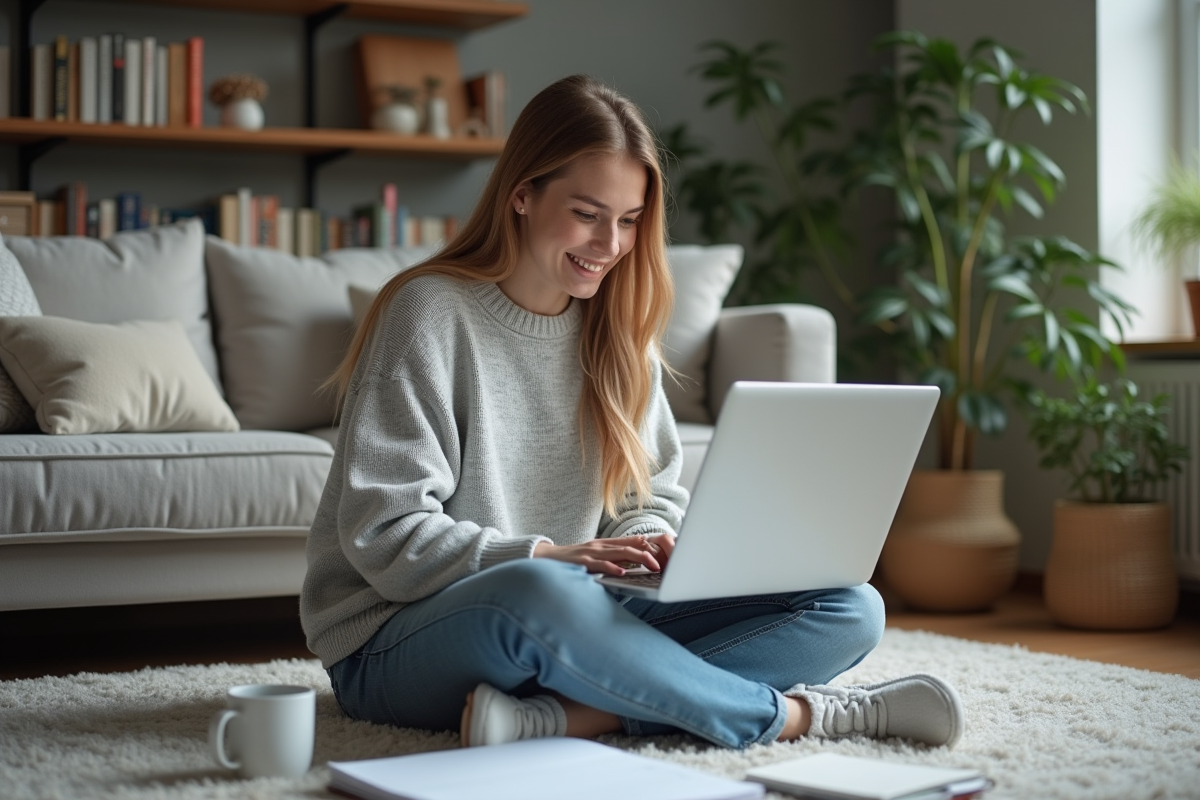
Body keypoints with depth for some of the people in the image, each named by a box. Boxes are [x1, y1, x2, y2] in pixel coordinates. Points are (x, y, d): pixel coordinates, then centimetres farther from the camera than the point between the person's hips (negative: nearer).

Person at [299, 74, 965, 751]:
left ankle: (564, 715, -29)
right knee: (536, 591, -43)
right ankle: (804, 714, -24)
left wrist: (650, 544, -10)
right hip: (399, 642, -6)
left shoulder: (619, 329, 9)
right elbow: (382, 537, -15)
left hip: (568, 622, 6)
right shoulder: (430, 313, -9)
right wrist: (550, 557, -24)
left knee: (850, 611, -10)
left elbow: (655, 495, 14)